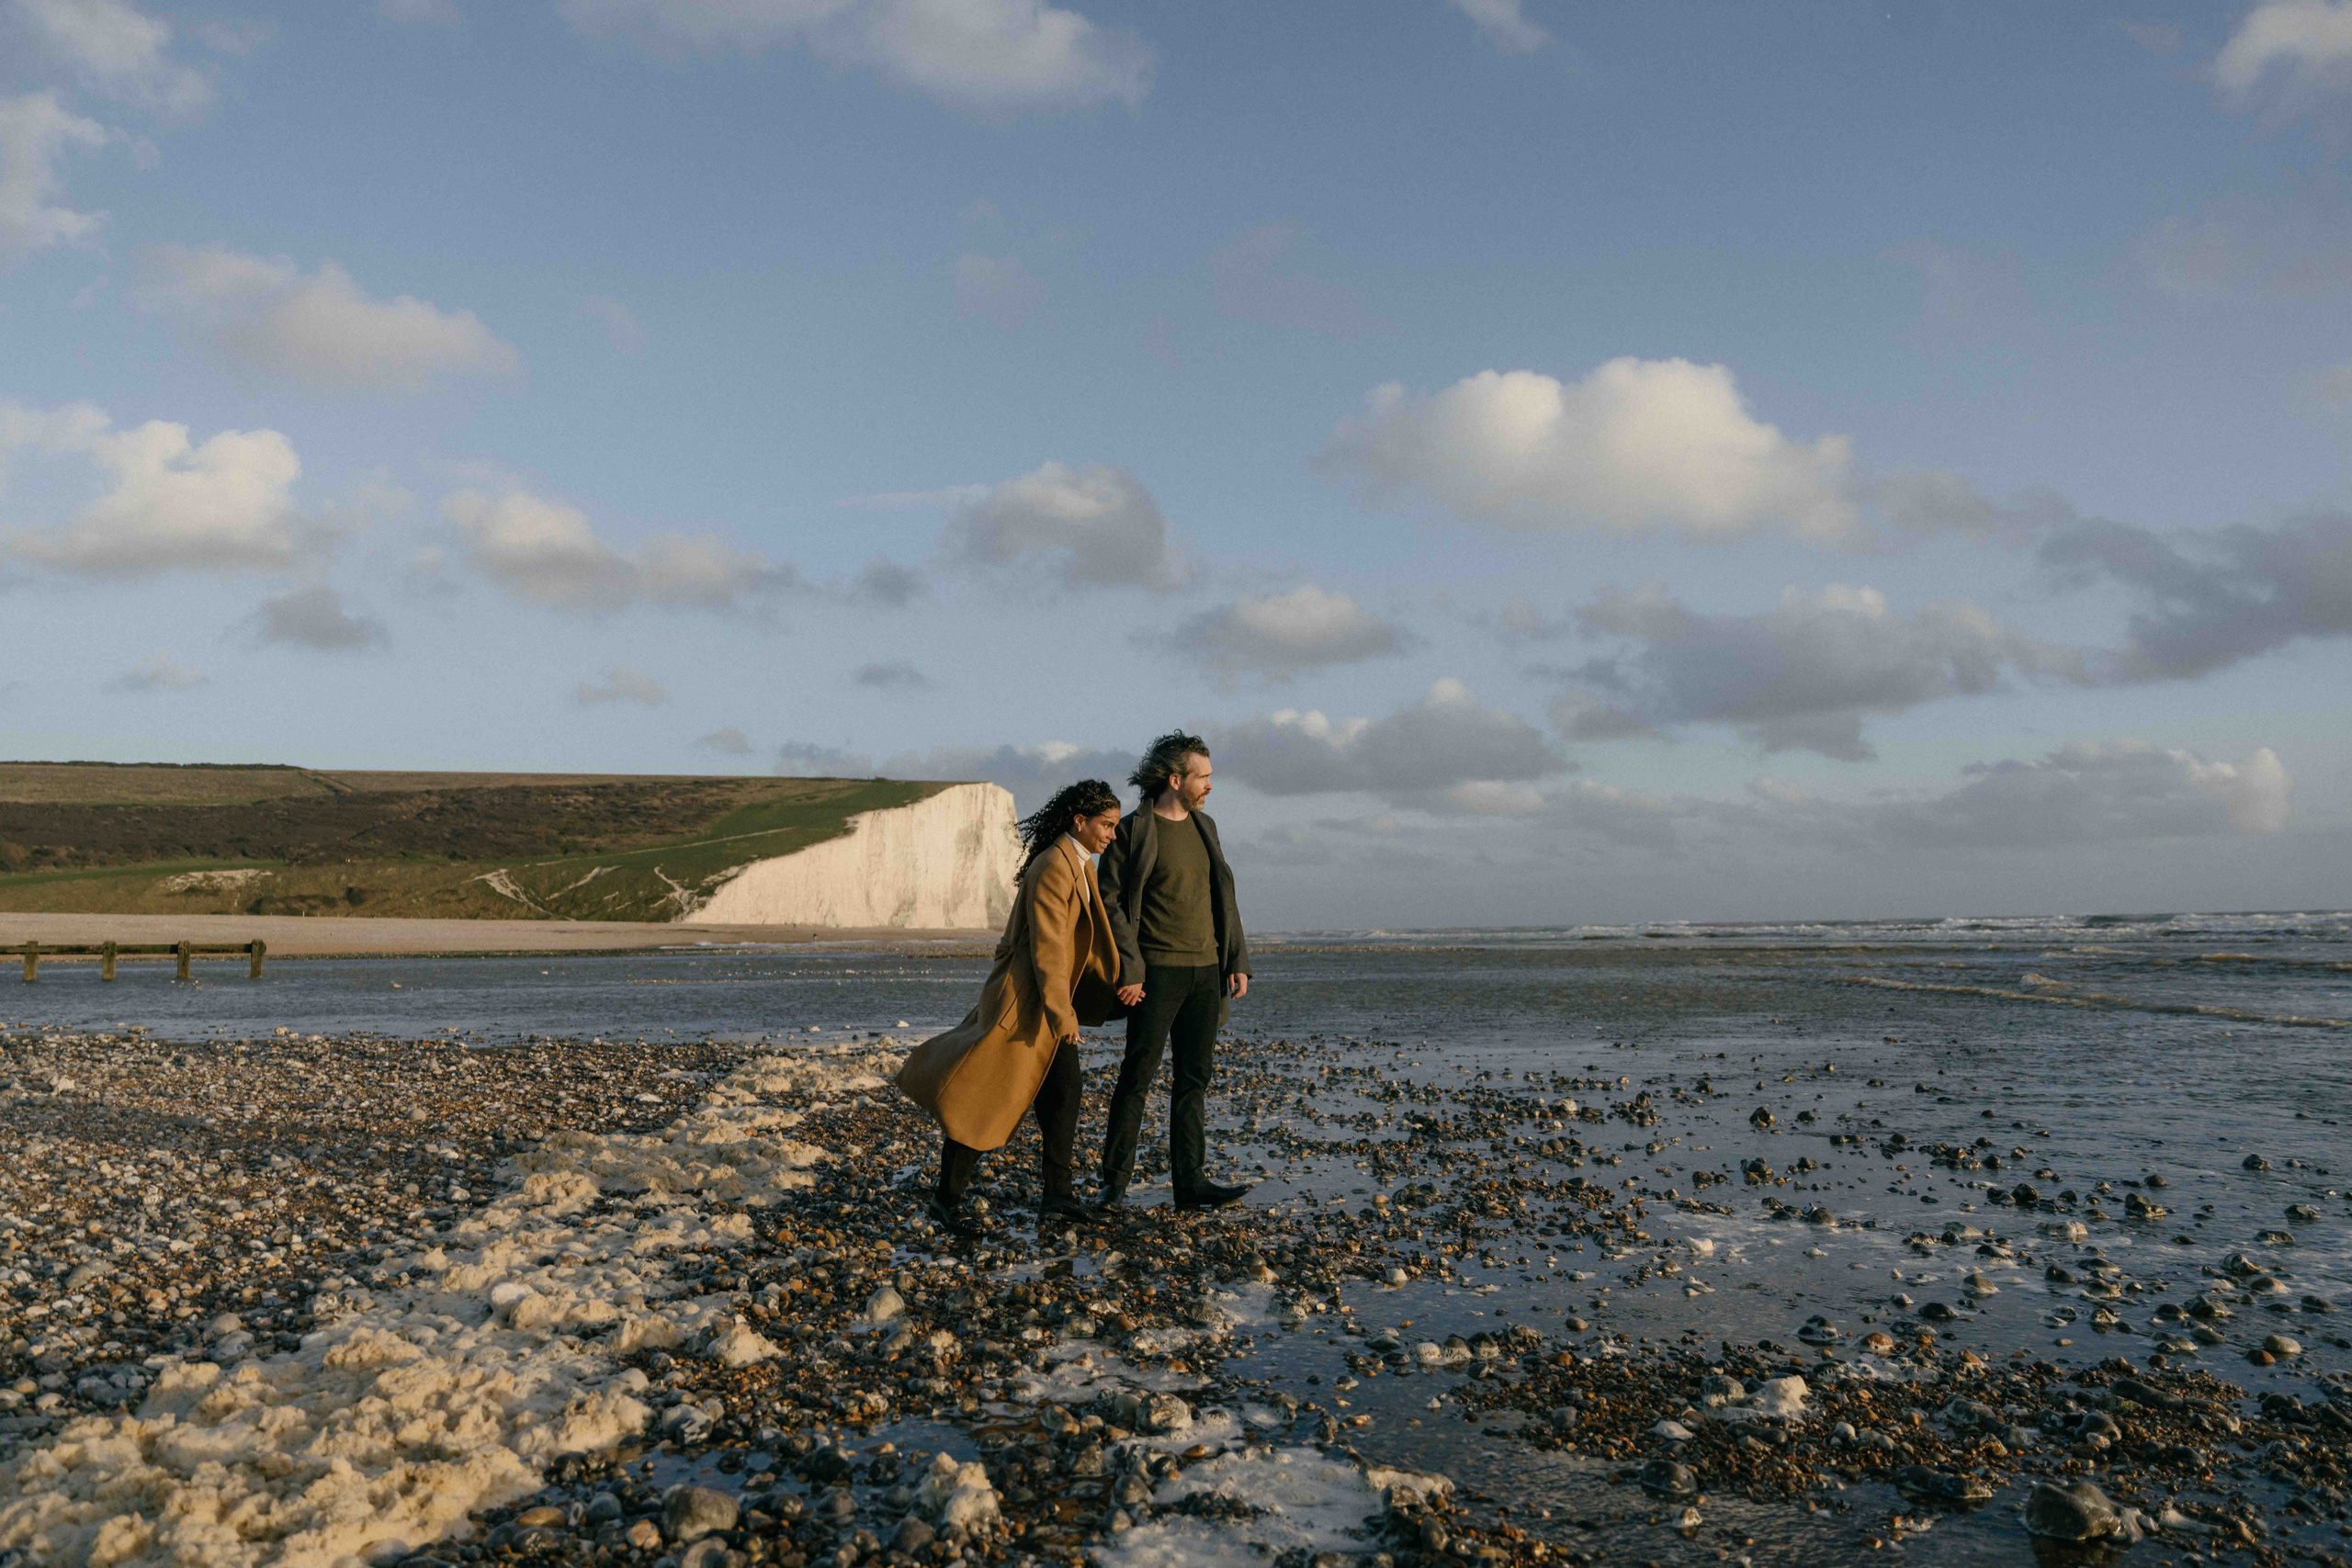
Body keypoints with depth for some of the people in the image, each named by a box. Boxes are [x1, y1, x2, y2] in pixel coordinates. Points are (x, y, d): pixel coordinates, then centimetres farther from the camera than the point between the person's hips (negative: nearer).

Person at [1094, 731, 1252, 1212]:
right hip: (1157, 972, -6)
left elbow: (1223, 898, 16)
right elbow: (1110, 902, -10)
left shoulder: (1204, 826, 13)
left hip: (1205, 972, 6)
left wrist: (1237, 960, 10)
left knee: (1194, 1080, 7)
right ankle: (1114, 1182, 7)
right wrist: (1128, 970, -16)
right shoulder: (1131, 831, -7)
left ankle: (1190, 1181, 12)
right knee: (1138, 1076, -2)